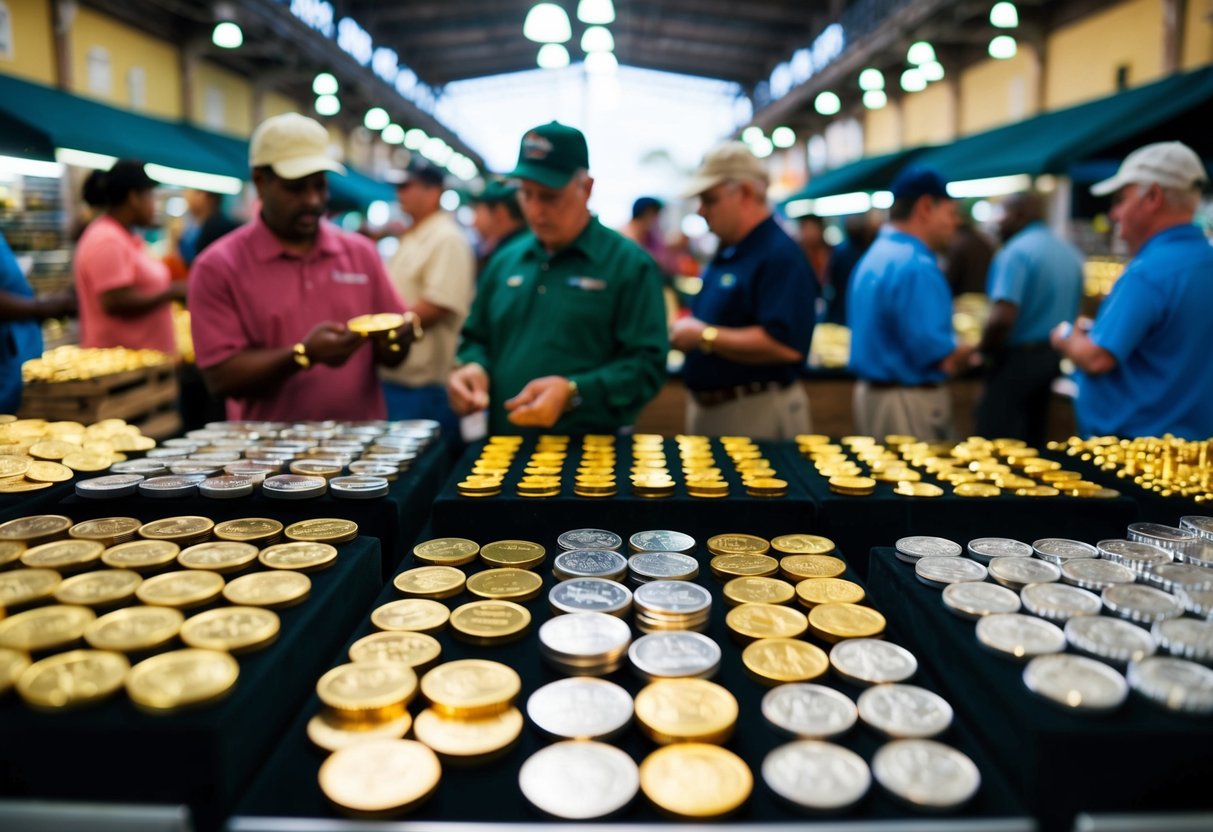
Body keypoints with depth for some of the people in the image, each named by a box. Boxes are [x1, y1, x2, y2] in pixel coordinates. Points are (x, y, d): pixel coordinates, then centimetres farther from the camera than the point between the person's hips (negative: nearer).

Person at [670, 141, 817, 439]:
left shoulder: (780, 256, -16)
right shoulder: (726, 253, 14)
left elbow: (785, 345, -26)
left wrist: (704, 336, -21)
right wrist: (685, 331, 2)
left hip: (756, 414, -9)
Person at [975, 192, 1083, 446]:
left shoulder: (1016, 252, -15)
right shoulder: (1071, 254, 11)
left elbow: (1002, 318, -26)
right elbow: (1073, 311, 18)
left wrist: (984, 349, -10)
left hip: (1018, 358, -9)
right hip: (1054, 356, 9)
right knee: (1034, 441, 17)